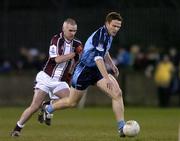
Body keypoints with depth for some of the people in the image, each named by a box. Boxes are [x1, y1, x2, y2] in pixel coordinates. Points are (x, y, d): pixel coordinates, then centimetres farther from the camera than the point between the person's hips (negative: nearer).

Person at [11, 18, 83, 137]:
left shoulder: (76, 44, 3)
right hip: (46, 77, -4)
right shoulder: (56, 40, -10)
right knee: (35, 106, -11)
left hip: (60, 81, 4)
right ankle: (17, 128, 6)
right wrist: (73, 54, -25)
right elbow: (57, 59, -21)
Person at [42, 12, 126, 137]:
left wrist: (112, 65, 23)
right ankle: (47, 109, 37)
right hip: (84, 70, -7)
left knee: (117, 94, -13)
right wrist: (107, 78, -43)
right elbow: (98, 58, -37)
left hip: (97, 70, 7)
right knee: (72, 102, 10)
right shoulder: (100, 35, -26)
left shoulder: (109, 35, 2)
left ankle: (122, 128, -11)